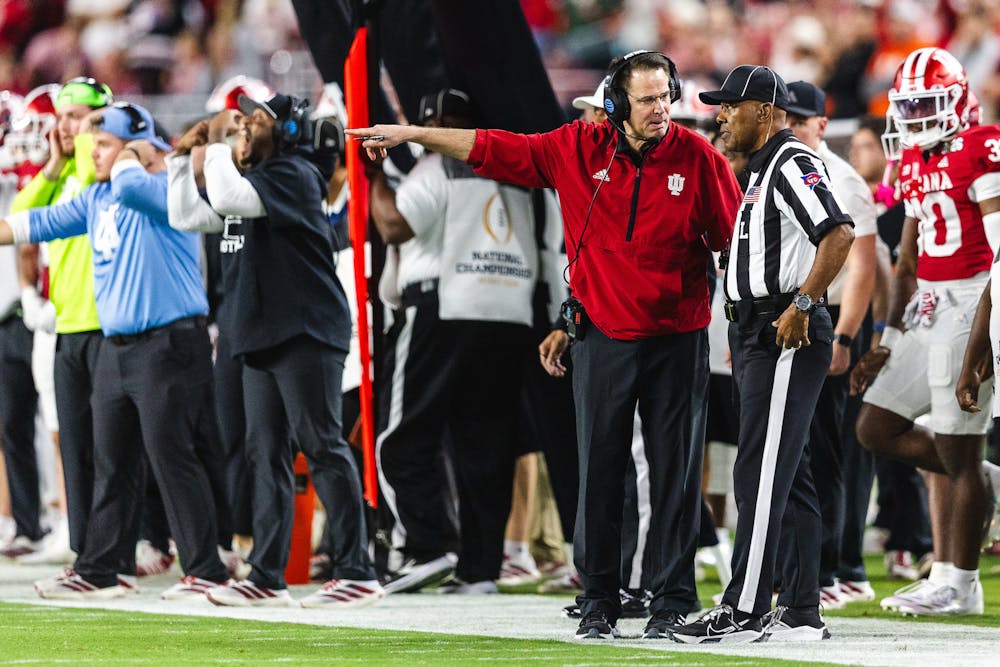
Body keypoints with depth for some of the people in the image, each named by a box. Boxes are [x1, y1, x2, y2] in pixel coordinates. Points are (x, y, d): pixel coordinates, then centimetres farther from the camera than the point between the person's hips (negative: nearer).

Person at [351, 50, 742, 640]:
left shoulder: (698, 157, -5)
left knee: (676, 474, 2)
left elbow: (734, 238, 1)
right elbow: (492, 148, 4)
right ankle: (599, 603, 11)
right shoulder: (578, 149, -2)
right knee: (599, 470, 3)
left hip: (677, 340, -1)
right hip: (604, 337, 1)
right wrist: (409, 135, 4)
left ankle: (674, 602, 9)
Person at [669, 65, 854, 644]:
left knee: (761, 474, -11)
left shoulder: (794, 164, -12)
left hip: (787, 337, -11)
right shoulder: (763, 170, 21)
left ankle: (744, 611, -11)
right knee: (788, 478, 10)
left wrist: (802, 304, -25)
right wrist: (744, 339, 23)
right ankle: (802, 613, 12)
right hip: (760, 336, 11)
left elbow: (839, 234, -26)